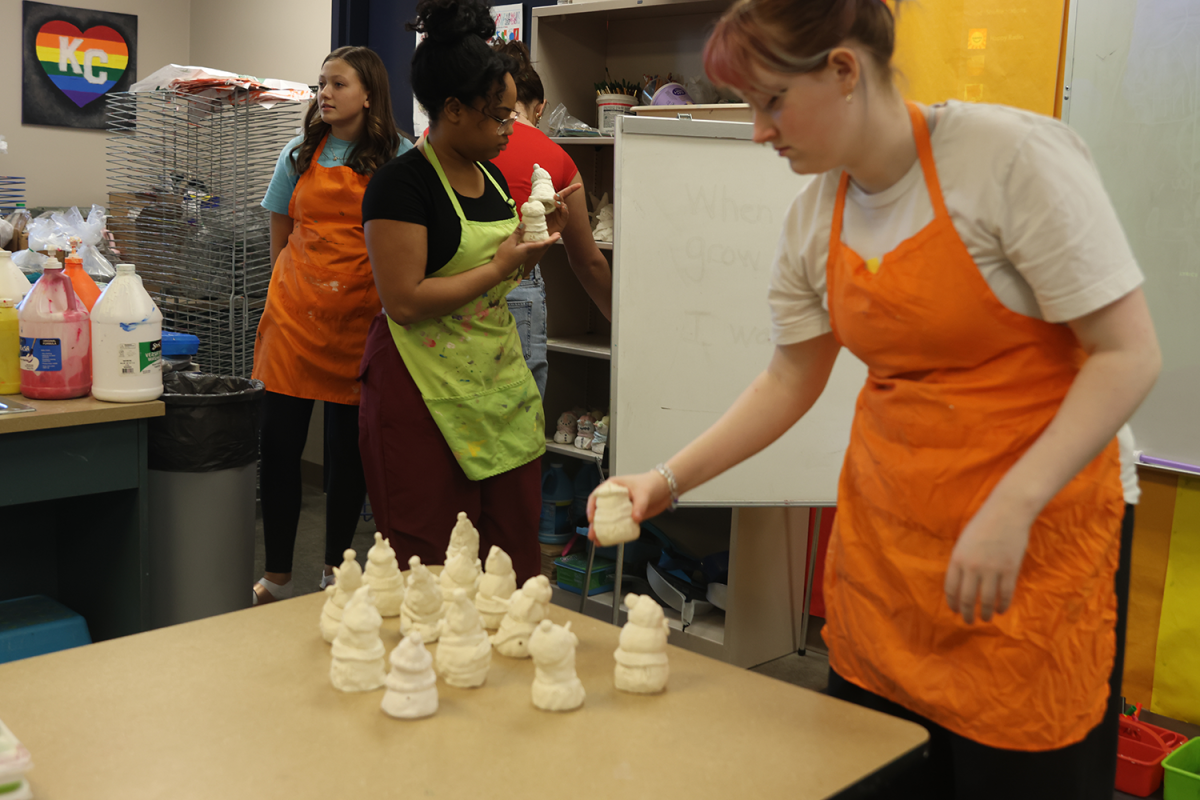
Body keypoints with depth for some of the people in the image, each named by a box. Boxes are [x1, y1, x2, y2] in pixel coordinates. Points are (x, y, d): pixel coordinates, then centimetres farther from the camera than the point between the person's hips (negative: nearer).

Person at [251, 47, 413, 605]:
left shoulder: (398, 158, 1)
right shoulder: (299, 156, 10)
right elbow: (279, 238, 16)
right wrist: (290, 290, 7)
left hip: (361, 317, -2)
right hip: (295, 314, 2)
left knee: (349, 447, 7)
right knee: (279, 442, -1)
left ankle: (335, 571, 23)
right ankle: (276, 578, 10)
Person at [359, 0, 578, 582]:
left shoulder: (490, 177, 13)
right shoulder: (402, 184, -13)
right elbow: (405, 301, -21)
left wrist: (537, 239, 7)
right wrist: (501, 265, -15)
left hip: (501, 381, 8)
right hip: (426, 394, -7)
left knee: (516, 550, 8)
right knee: (431, 570, 1)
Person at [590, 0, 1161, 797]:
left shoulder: (1012, 155, -14)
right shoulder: (814, 219, 3)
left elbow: (1129, 354, -14)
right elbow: (790, 381, 13)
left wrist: (1011, 507, -21)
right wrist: (668, 481, 5)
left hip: (1030, 533, -5)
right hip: (883, 536, 5)